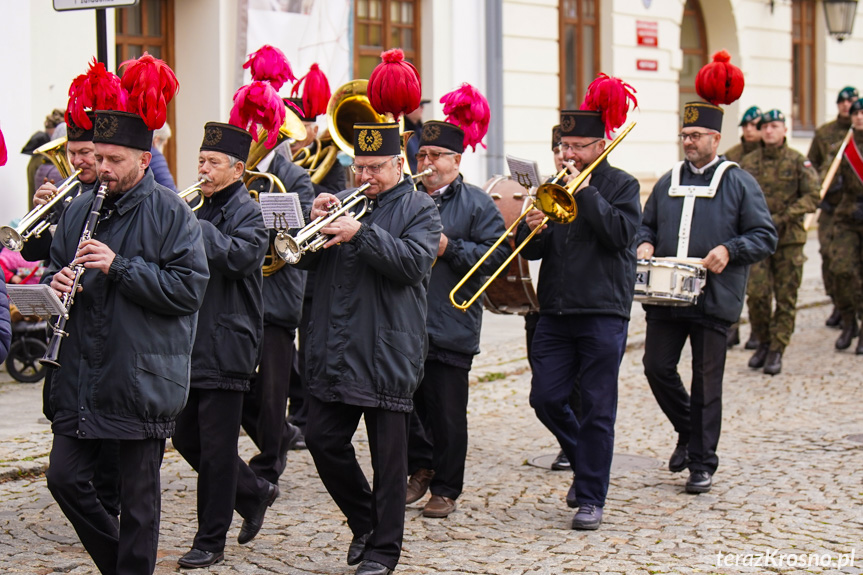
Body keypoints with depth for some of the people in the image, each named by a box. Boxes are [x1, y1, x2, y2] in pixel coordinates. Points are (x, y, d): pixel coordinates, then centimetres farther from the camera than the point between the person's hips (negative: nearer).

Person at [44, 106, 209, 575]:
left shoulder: (170, 214, -6)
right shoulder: (79, 209, 11)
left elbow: (189, 288, -15)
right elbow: (56, 267, 21)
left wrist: (119, 267, -20)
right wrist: (58, 282, -3)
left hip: (141, 377, -5)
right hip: (80, 376, 5)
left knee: (138, 495, 3)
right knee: (64, 476, 6)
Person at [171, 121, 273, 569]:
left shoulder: (248, 213, -7)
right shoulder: (200, 212, 16)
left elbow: (238, 255, -26)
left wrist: (191, 227, -24)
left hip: (225, 347, -8)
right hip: (190, 344, 8)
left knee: (215, 447, -2)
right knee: (186, 437, 12)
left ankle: (211, 541, 8)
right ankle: (254, 493, 31)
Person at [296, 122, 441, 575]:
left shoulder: (419, 210, 0)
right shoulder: (345, 203, 16)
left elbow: (413, 262, -17)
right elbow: (306, 258, 11)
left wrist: (361, 234, -24)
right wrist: (317, 222, -8)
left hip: (387, 354, -5)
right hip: (333, 351, 5)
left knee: (388, 453, 0)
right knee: (323, 440, 6)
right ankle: (364, 521, 27)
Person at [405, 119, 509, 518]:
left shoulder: (477, 204, 3)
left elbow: (496, 254, -5)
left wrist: (449, 248, -14)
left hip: (450, 326, -4)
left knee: (447, 413, 0)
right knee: (407, 401, 6)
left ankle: (445, 489, 11)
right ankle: (421, 468, 27)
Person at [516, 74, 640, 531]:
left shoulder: (621, 185, 2)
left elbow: (620, 233, -15)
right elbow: (530, 250, 10)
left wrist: (584, 190, -16)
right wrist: (531, 229, -13)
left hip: (603, 313, -5)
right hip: (556, 312, 5)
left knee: (597, 409, -2)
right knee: (546, 398, 2)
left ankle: (591, 498, 5)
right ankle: (587, 463, 26)